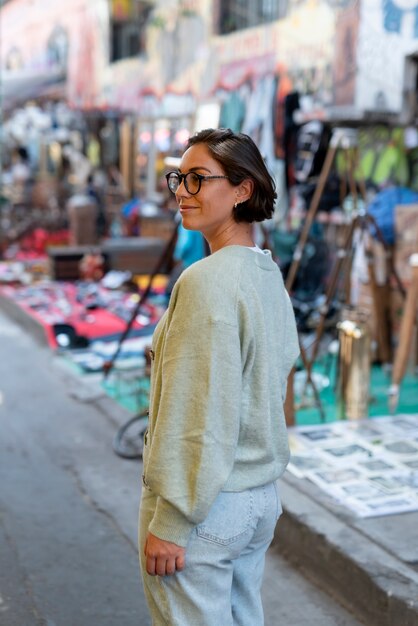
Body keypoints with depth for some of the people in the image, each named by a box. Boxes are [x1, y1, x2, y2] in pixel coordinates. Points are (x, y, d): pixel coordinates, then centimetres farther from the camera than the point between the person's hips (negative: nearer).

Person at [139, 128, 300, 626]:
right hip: (262, 498, 9)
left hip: (206, 508, -9)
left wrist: (170, 523, -16)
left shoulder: (207, 280, -21)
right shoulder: (271, 275, 7)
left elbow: (201, 413, -23)